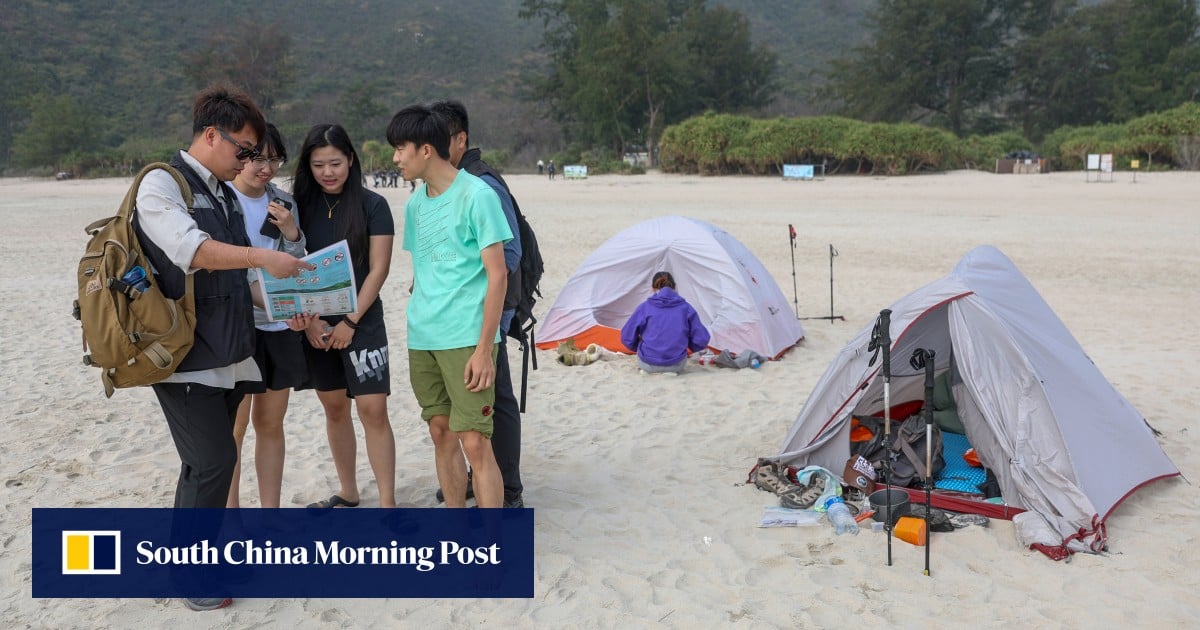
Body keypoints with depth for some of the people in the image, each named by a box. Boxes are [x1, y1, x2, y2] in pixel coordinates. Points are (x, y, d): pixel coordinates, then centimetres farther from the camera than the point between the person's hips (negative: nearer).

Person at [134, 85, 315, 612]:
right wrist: (260, 257, -29)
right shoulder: (162, 184, -8)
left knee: (209, 460, 12)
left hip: (227, 353, 8)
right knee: (214, 460, -7)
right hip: (184, 354, -8)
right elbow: (190, 250, -24)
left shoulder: (223, 194, 15)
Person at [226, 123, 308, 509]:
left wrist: (291, 233, -7)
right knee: (234, 427, -1)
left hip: (280, 326, 5)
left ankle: (271, 510, 21)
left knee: (271, 423, 12)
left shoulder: (284, 204, 8)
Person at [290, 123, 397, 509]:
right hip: (315, 325, 4)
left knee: (373, 411, -8)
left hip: (361, 322, -4)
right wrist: (308, 319, -9)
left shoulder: (372, 206, -4)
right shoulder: (301, 206, 5)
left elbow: (378, 269, -7)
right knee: (334, 409, 12)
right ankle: (347, 494, 25)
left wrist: (350, 321, -13)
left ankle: (387, 504, -3)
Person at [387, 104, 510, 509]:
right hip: (422, 339, 7)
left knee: (474, 442, -8)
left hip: (466, 339, -7)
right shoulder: (415, 204, 12)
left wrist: (484, 349, -14)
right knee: (442, 435, 11)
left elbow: (497, 274, -11)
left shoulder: (477, 195, -9)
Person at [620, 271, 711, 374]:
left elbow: (627, 337, 1)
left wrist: (638, 348, 23)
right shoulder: (686, 308, 1)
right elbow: (702, 340, 1)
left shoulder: (644, 307, -3)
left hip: (648, 365, 0)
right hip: (676, 365, 0)